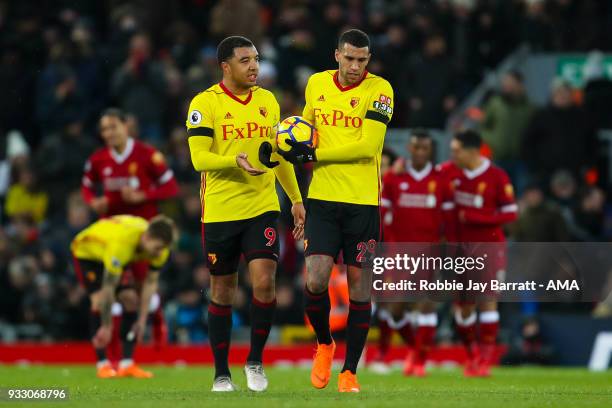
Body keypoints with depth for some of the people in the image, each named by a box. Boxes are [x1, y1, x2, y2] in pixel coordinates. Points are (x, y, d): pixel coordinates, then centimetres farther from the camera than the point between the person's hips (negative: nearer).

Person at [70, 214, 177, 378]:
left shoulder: (158, 244, -25)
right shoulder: (121, 243, -45)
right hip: (86, 252, -6)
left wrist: (142, 320, -13)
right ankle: (102, 364, -20)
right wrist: (106, 327, -33)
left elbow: (151, 282, -12)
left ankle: (127, 364, -8)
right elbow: (108, 288, -38)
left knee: (130, 298, -9)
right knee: (100, 300, -23)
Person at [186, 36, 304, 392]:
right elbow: (199, 158, -15)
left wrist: (296, 200, 18)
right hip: (220, 212, -3)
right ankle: (222, 374, 16)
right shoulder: (205, 103, -6)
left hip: (262, 207, 3)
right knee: (222, 292, 6)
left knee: (264, 281, -14)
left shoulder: (268, 101, 9)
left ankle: (256, 361, 4)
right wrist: (236, 161, -31)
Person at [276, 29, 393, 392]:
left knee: (360, 286, 2)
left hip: (363, 202, -3)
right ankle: (324, 345, 19)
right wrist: (294, 148, 7)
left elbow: (368, 146, -16)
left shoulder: (379, 89, -7)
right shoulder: (316, 84, 7)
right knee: (316, 281, -10)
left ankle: (350, 372, 13)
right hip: (323, 198, 3)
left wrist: (313, 154, -15)